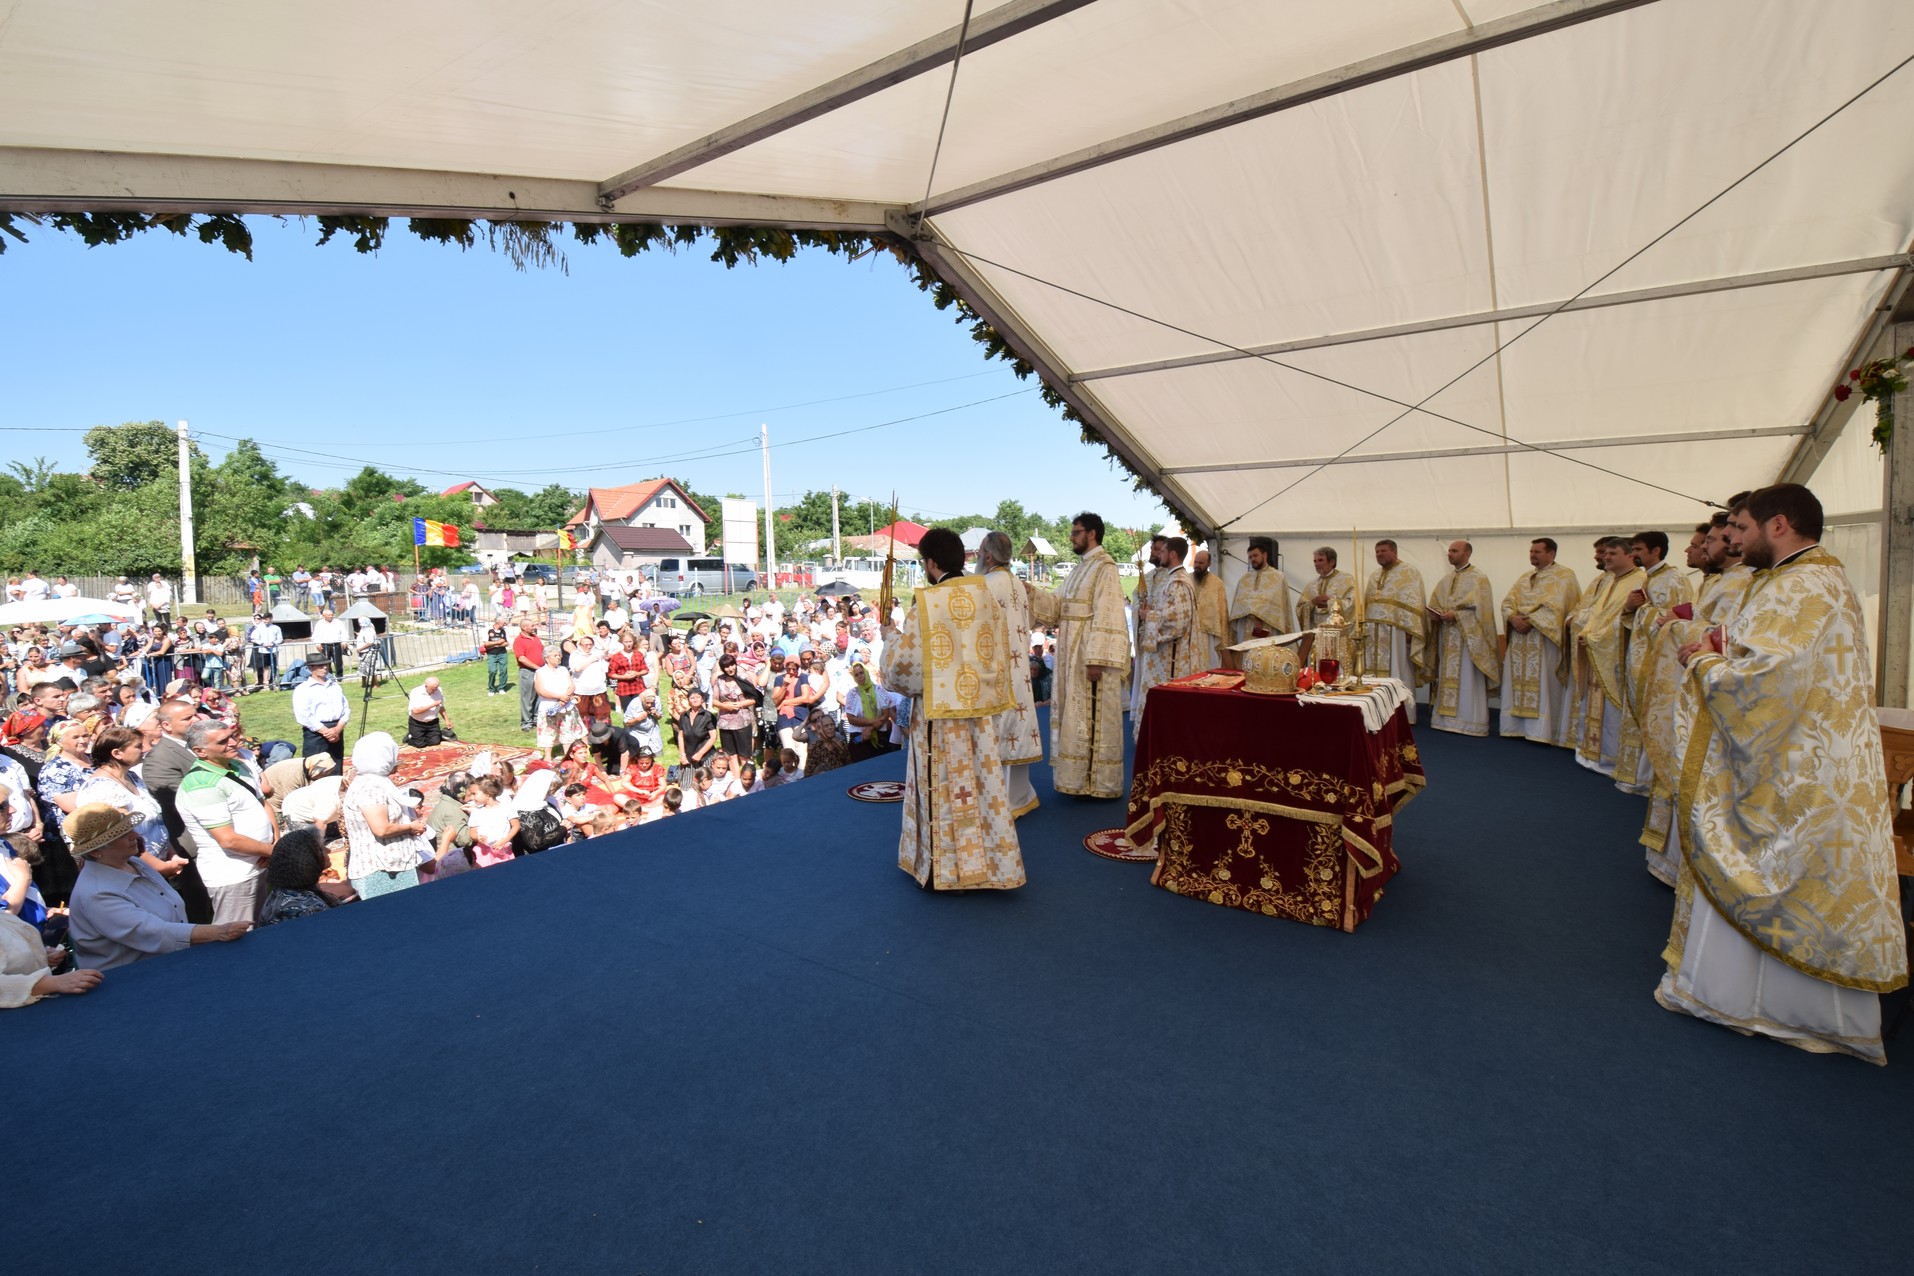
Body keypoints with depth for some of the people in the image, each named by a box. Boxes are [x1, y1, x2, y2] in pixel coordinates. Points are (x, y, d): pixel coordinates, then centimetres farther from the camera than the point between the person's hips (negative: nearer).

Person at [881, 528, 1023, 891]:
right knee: (984, 783, 13)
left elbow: (907, 662, -12)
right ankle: (991, 864, 24)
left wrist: (892, 638, 7)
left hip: (940, 710, -5)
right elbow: (1002, 653, 9)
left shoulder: (926, 602, -14)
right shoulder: (986, 596, 2)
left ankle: (944, 869, 17)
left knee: (944, 788, 6)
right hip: (982, 707, 5)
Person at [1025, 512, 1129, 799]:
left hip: (1091, 654, -9)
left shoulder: (1104, 568, -12)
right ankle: (1079, 777, 22)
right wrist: (1032, 592, -2)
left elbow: (1106, 617, -19)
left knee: (1092, 717, -2)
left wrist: (1096, 659, -23)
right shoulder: (1080, 568, 16)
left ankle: (1096, 782, 7)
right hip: (1072, 655, 9)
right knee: (1074, 715, 12)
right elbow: (1057, 606, 13)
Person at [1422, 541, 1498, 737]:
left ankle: (1468, 722, -3)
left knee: (1467, 680, -6)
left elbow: (1481, 607, -14)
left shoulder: (1478, 578, -5)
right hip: (1447, 637, 7)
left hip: (1468, 637, -7)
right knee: (1447, 678, 7)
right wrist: (1435, 614, -5)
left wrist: (1456, 615, -21)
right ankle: (1446, 718, 11)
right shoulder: (1446, 580, 17)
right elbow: (1435, 603, 16)